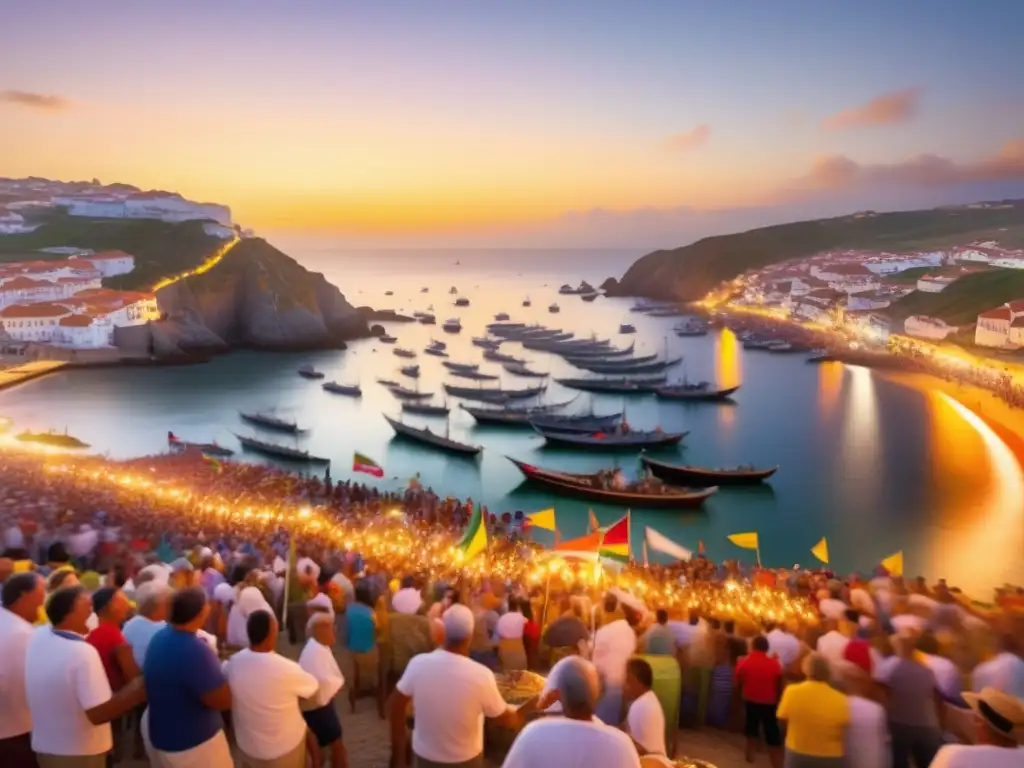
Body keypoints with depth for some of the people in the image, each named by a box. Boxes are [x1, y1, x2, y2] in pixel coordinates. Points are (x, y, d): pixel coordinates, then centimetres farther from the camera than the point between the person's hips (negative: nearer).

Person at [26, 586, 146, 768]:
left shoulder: (36, 637, -8)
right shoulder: (83, 652, -31)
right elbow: (99, 714, -31)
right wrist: (141, 689, -24)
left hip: (43, 745, 7)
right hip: (80, 752, -7)